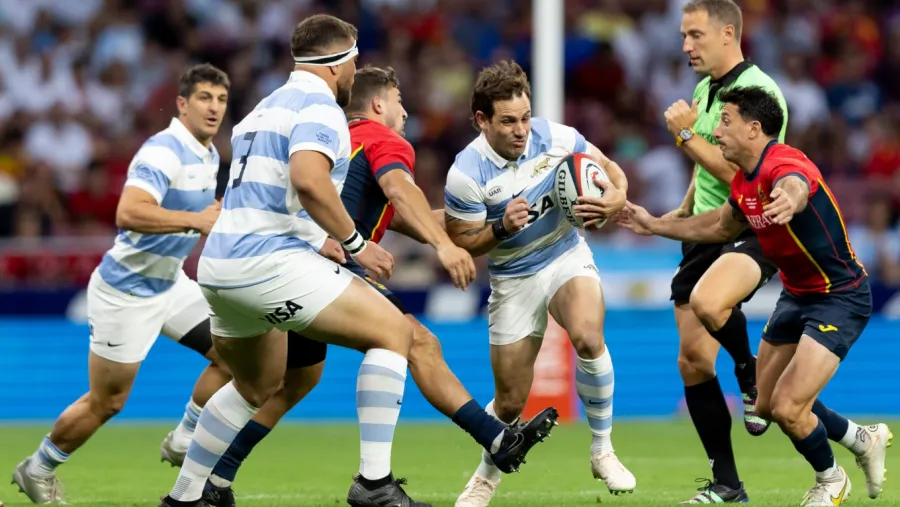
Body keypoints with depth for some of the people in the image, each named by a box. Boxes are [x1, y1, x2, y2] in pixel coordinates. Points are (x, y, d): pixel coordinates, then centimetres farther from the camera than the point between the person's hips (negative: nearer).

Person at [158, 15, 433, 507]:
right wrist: (355, 244, -15)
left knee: (256, 386, 29)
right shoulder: (319, 107, -7)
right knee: (393, 332, -5)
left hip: (221, 266, 10)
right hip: (269, 264, -10)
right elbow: (308, 181, -26)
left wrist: (332, 246, 29)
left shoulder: (266, 108, 23)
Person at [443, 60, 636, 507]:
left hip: (567, 257, 1)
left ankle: (602, 451, -14)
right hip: (512, 281, -1)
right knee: (510, 401, 4)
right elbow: (460, 242, -10)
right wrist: (501, 227, -28)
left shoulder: (555, 138, -14)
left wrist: (615, 195, -20)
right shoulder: (466, 173, -20)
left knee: (588, 337, -32)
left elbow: (609, 169, 2)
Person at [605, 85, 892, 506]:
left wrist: (789, 200, -79)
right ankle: (865, 441, 35)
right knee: (767, 405, 13)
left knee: (788, 408, -15)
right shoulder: (745, 181, 1)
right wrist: (655, 225, 18)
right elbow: (723, 225, 21)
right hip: (797, 295, 10)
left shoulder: (785, 165, -28)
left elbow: (795, 187, -55)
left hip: (840, 297, -10)